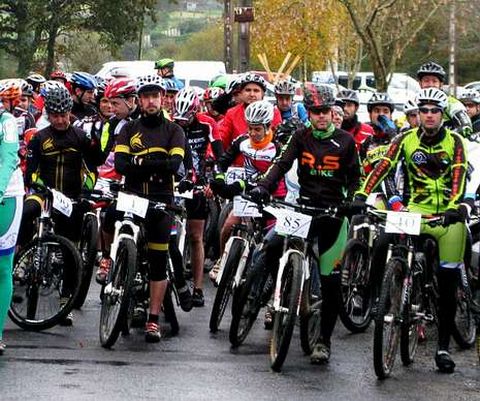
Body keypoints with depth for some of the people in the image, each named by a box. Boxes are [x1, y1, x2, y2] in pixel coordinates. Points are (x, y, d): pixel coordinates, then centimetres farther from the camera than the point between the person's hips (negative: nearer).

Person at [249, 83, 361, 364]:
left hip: (333, 214, -2)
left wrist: (351, 201, -15)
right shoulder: (301, 137, 5)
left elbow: (354, 178, 4)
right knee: (272, 249, -22)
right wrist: (263, 187, -22)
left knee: (331, 280, -2)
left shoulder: (345, 141, 1)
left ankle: (325, 340, 7)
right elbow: (282, 164, -6)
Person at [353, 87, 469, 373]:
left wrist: (454, 206, -36)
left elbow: (459, 176, -18)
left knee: (448, 282, -2)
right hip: (418, 208, 1)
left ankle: (444, 346, 4)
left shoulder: (454, 141, -4)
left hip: (449, 213, -1)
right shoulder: (406, 139, 0)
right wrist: (362, 195, -27)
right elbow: (384, 165, -12)